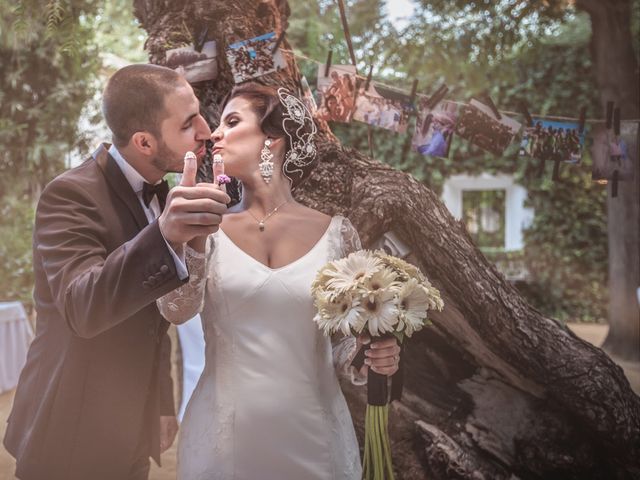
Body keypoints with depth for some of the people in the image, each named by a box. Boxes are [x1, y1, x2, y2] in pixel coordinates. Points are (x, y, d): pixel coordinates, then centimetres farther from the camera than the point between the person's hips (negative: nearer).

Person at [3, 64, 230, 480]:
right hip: (71, 444, -6)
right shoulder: (71, 195, -20)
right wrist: (163, 236, -50)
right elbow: (83, 307, -36)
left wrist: (163, 404, 13)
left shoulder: (159, 191, 2)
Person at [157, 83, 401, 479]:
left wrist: (373, 356, -13)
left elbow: (343, 341, 7)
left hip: (313, 435, 0)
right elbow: (177, 311, -13)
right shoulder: (211, 229, 1)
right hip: (223, 435, 1)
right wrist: (195, 231, -25)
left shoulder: (335, 232, -1)